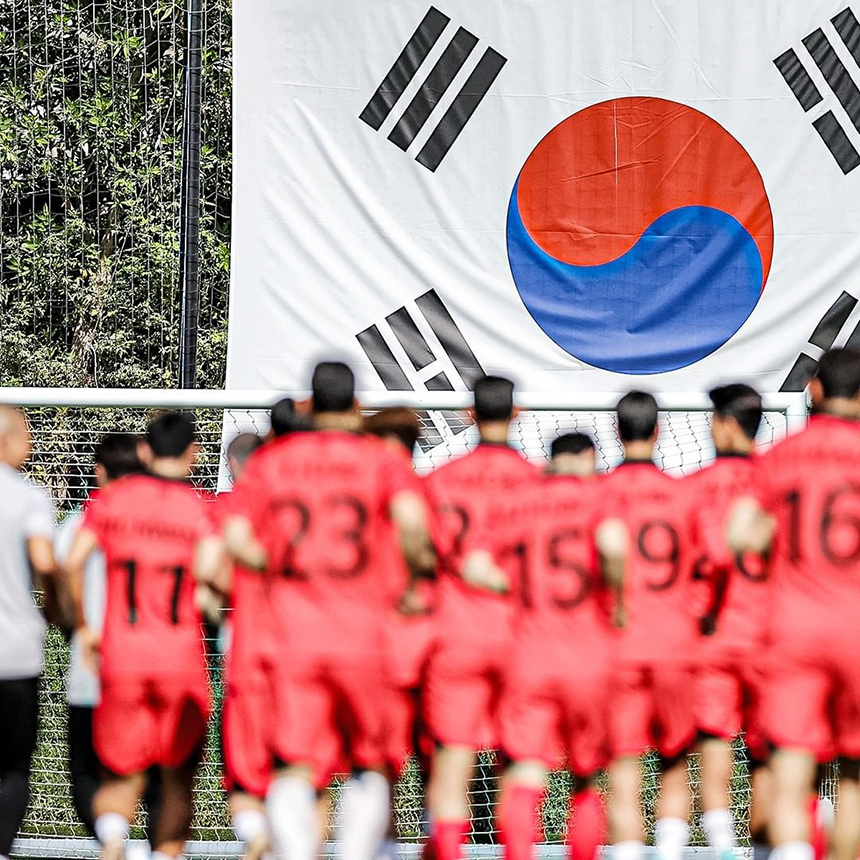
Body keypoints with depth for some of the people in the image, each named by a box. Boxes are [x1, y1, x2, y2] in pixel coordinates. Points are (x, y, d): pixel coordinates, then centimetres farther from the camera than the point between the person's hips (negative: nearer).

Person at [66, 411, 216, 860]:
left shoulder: (110, 499, 4)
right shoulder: (198, 508, -3)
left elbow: (73, 562, -4)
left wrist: (82, 626, 7)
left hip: (122, 657, 2)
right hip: (181, 656, -2)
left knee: (121, 776, 11)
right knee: (178, 780, 13)